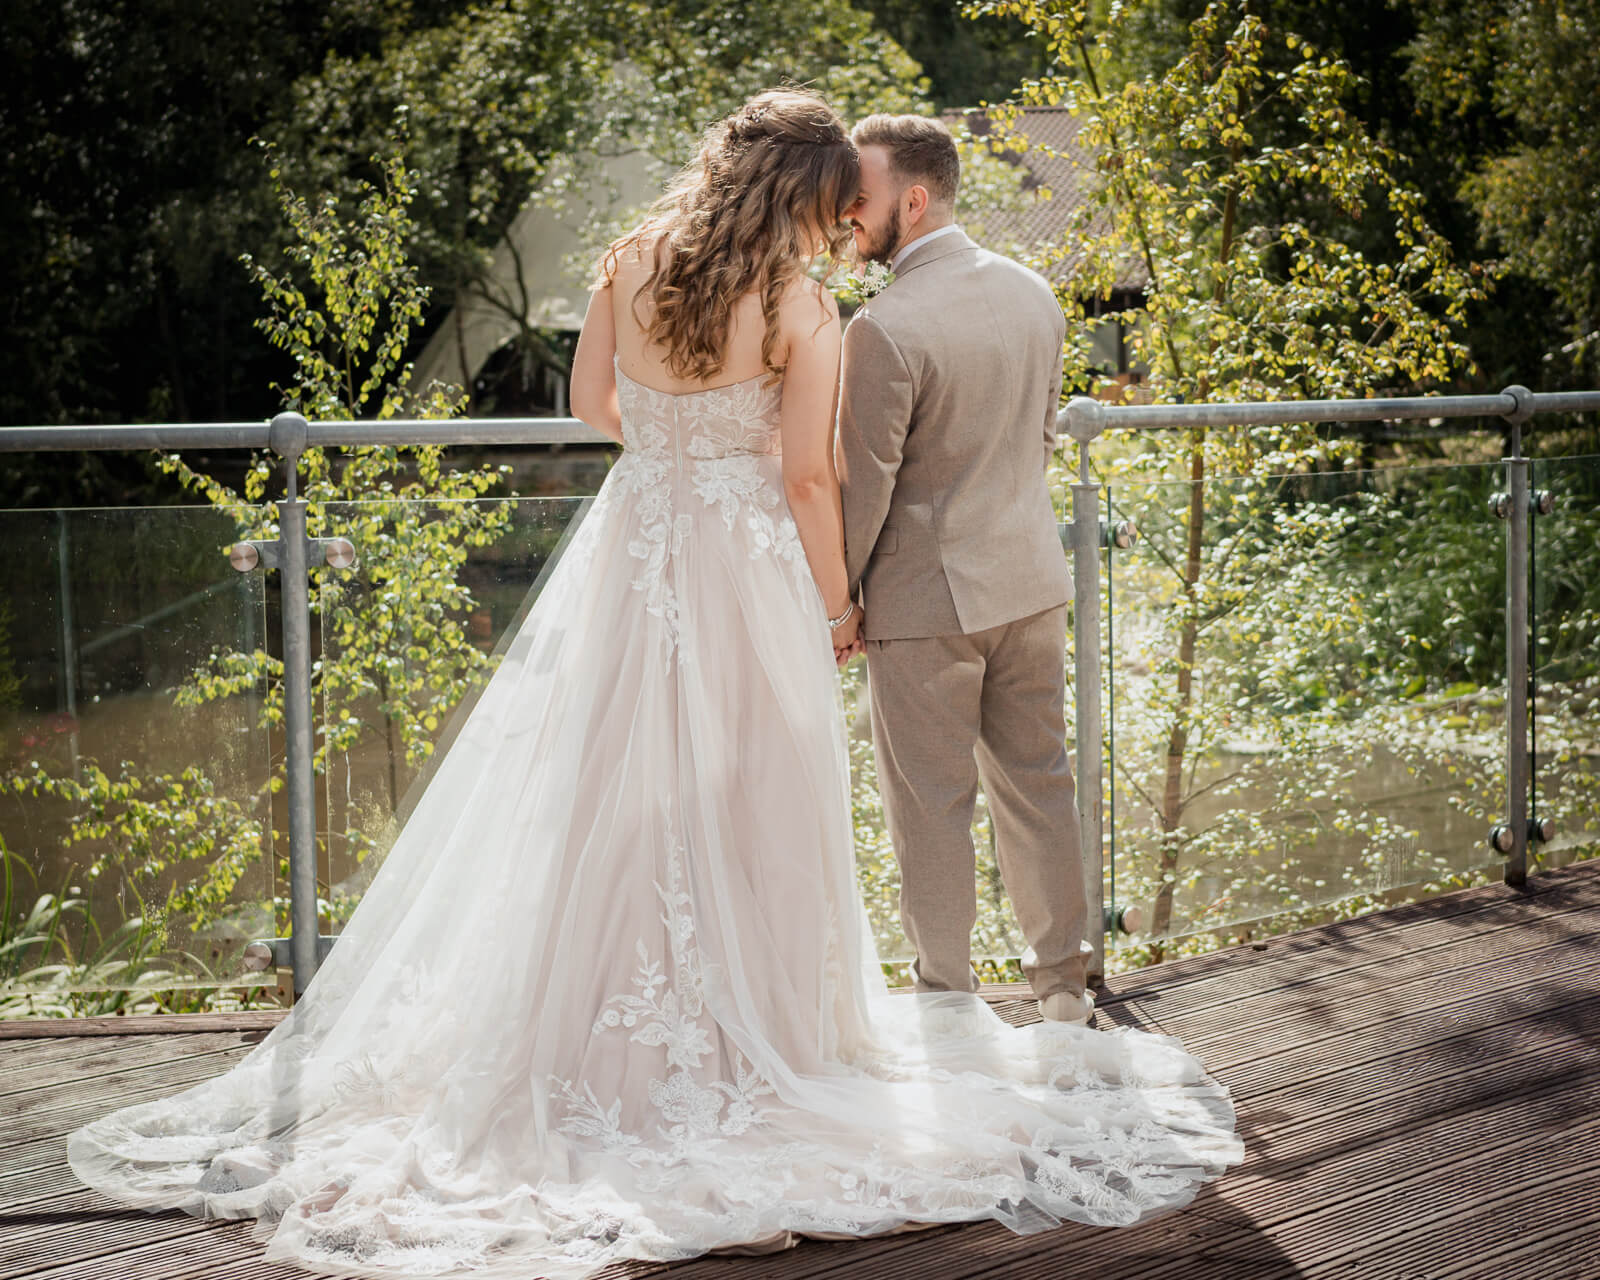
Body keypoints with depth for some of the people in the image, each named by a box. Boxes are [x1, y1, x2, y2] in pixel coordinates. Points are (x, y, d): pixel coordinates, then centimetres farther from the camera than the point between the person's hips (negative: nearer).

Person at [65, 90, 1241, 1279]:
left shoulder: (632, 263, 0)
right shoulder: (799, 304, -12)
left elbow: (593, 400, 11)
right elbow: (808, 476, -11)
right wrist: (837, 607, 1)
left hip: (631, 556, 4)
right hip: (744, 570, -4)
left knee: (618, 795, 9)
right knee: (744, 806, 5)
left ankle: (611, 1044, 16)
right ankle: (752, 1038, 14)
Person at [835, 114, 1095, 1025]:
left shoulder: (887, 328, -20)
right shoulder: (1034, 295, 3)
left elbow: (864, 484, -16)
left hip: (925, 598, -7)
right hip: (1033, 579, 7)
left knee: (933, 803, 5)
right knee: (1037, 780, 16)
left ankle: (948, 1000, 15)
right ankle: (1064, 982, 25)